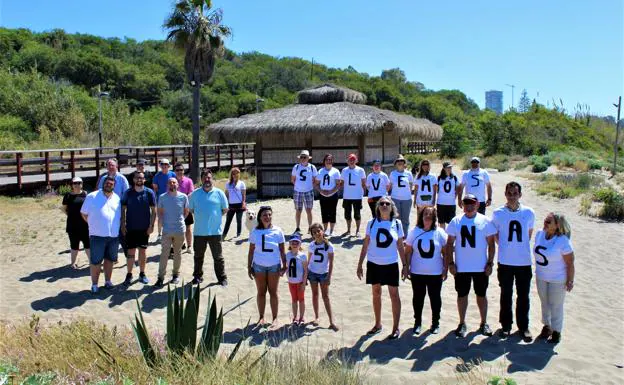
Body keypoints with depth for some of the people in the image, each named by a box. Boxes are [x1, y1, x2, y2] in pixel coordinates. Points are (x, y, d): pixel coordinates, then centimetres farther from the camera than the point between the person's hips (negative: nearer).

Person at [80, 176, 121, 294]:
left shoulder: (117, 198, 8)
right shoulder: (92, 196, -2)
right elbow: (84, 214, 3)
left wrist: (120, 228, 8)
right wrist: (94, 225, 3)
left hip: (114, 235, 4)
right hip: (97, 235, -4)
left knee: (109, 259, 15)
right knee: (95, 261, 2)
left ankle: (108, 281, 29)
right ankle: (94, 284, 12)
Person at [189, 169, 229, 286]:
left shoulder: (219, 193, -2)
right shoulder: (195, 193, 3)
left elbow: (225, 209, 5)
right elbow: (191, 209, 12)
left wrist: (215, 216, -1)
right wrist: (201, 217, 3)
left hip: (215, 231, -2)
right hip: (199, 231, 2)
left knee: (218, 257, 6)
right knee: (198, 256, 15)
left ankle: (222, 277, 18)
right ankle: (198, 276, 30)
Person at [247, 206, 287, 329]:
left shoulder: (278, 231, -3)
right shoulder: (255, 232, -2)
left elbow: (282, 250, 1)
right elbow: (251, 251, 2)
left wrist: (284, 266, -3)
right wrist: (249, 267, 1)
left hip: (274, 265, -1)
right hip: (259, 266, 1)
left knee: (273, 292, 6)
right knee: (261, 292, 9)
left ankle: (275, 319, 14)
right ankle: (261, 318, 19)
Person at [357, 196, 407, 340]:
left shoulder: (397, 223, -3)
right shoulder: (372, 223, -2)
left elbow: (400, 246, 4)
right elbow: (365, 245, 3)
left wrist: (405, 265, 2)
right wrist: (360, 264, 2)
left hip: (391, 264, -1)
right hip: (374, 264, 2)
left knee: (394, 295, 2)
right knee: (376, 294, 13)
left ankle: (396, 328, 13)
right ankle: (378, 324, 29)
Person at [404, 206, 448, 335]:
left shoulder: (440, 233, -4)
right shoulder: (414, 232, -1)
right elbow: (408, 252, 2)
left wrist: (445, 270, -2)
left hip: (435, 273, -1)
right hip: (417, 273, 1)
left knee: (435, 298, 10)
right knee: (418, 297, 11)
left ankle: (435, 323, 26)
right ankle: (417, 322, 27)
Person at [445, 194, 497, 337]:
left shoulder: (485, 221, -3)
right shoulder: (456, 221, -1)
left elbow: (491, 244, 1)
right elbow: (450, 243, 2)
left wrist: (490, 263, -4)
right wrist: (450, 263, -3)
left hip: (481, 267, 0)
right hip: (461, 267, 0)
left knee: (481, 295, 12)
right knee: (462, 295, 9)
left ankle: (484, 323, 27)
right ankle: (462, 323, 22)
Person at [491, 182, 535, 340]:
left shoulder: (529, 212, -4)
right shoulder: (498, 213, -6)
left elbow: (529, 233, 12)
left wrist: (521, 247, 11)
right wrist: (507, 246, 5)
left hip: (524, 262, 1)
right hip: (505, 262, 0)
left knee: (523, 296, 10)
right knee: (506, 295, 12)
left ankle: (523, 327, 25)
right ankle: (506, 325, 26)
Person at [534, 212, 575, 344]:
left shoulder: (563, 241, -26)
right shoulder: (539, 234, -8)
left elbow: (570, 263, -19)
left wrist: (570, 281, -14)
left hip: (557, 280, -6)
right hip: (541, 277, 6)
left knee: (556, 305, 10)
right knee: (544, 302, 21)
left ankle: (556, 331, 29)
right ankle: (547, 326, 42)